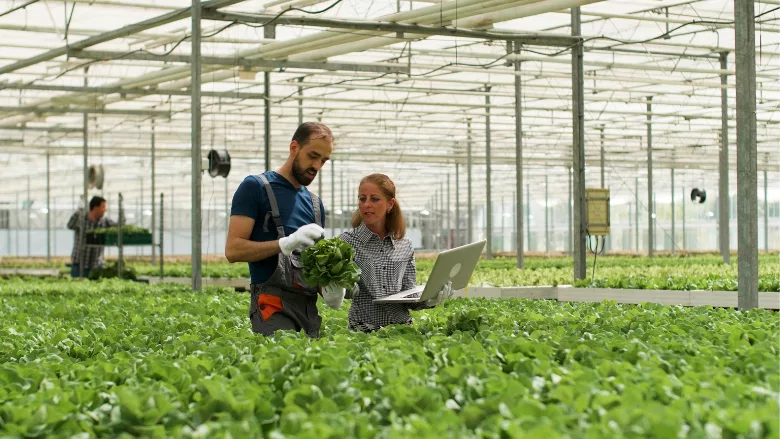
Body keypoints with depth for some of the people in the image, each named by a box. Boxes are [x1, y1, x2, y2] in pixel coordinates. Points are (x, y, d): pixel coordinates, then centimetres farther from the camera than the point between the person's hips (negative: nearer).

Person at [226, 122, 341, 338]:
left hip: (309, 306, 6)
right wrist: (285, 243, -19)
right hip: (274, 305, -6)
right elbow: (233, 250, -7)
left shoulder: (315, 203, 21)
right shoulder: (255, 187, 2)